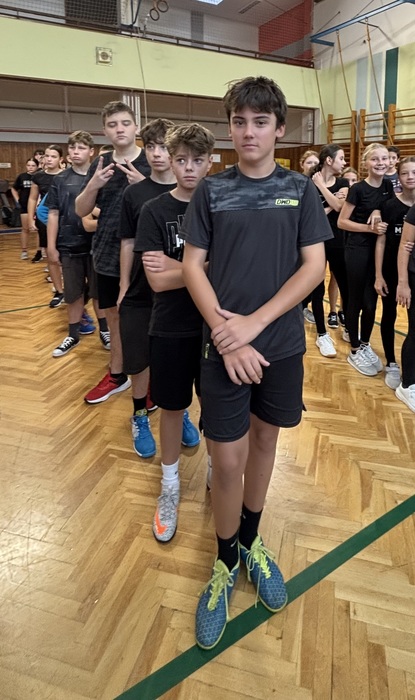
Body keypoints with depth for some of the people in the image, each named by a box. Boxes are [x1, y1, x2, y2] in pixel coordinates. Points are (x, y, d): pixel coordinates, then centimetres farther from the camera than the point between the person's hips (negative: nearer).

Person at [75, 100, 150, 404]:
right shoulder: (100, 165, 8)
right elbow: (81, 210, 6)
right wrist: (93, 185, -13)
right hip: (108, 256, 5)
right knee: (115, 316, 15)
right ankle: (117, 375, 31)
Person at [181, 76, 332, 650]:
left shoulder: (300, 190, 3)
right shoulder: (211, 190, 1)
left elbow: (314, 266, -4)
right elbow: (193, 267, -3)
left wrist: (254, 322, -16)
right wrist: (226, 336, -15)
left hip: (282, 344, 2)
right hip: (224, 346, -1)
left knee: (264, 441, 15)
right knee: (227, 460, 2)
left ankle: (251, 540, 38)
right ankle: (226, 561, 26)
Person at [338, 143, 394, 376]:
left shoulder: (388, 186, 5)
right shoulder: (358, 189, -12)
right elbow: (342, 222, -11)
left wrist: (379, 212, -8)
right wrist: (369, 227, -21)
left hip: (378, 250, 6)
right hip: (358, 250, -6)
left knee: (372, 301, 12)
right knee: (357, 300, 3)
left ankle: (366, 345, 27)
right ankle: (355, 350, 15)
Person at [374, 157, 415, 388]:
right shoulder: (390, 206, -4)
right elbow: (381, 242, -3)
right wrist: (378, 275, -7)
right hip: (391, 270, -1)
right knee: (389, 316, 9)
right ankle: (392, 365, 22)